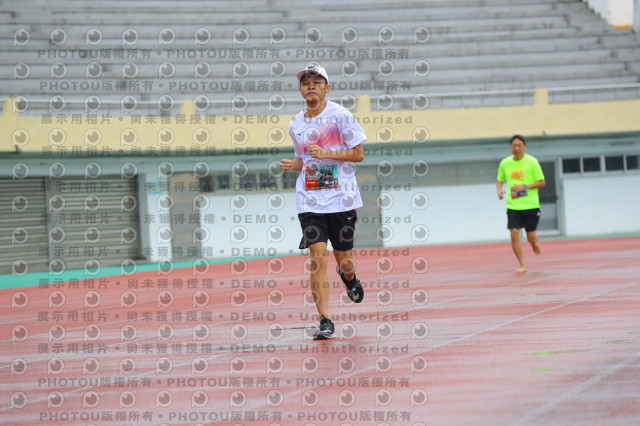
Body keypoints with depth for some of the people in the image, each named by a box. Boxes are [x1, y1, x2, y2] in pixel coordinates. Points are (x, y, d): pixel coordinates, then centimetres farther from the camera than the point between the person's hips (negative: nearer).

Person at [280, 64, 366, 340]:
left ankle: (348, 277, 47)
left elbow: (358, 154, -6)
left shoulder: (340, 116, -5)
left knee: (344, 259, 8)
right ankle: (325, 320, -8)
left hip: (341, 198, -2)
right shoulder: (296, 125, 9)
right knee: (317, 257, -11)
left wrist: (326, 154, -18)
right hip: (310, 201, 2)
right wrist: (292, 165, 0)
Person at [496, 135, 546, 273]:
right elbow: (500, 180, 20)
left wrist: (525, 187, -17)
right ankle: (522, 265, -1)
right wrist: (499, 190, -2)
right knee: (514, 234, -12)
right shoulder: (505, 163, 5)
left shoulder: (532, 162, -5)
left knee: (531, 238, 2)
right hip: (513, 206, 2)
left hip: (531, 205, -2)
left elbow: (542, 182, -4)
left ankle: (535, 242, 40)